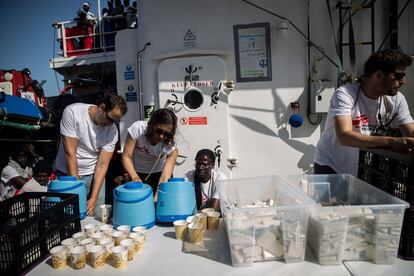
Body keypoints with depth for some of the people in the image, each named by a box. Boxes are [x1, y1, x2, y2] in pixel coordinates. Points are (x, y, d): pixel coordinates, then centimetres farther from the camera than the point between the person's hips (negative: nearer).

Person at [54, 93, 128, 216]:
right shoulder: (72, 112, -19)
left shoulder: (112, 131, -12)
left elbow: (102, 164, -11)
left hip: (93, 176, 2)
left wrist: (93, 199, -18)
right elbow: (70, 154, -20)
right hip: (67, 174, -1)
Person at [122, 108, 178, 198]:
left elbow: (165, 179, -30)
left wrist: (156, 200, -41)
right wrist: (135, 177, -37)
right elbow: (126, 157, -23)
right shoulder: (137, 128, -27)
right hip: (136, 173, 0)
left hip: (159, 173, 0)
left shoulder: (171, 146, -27)